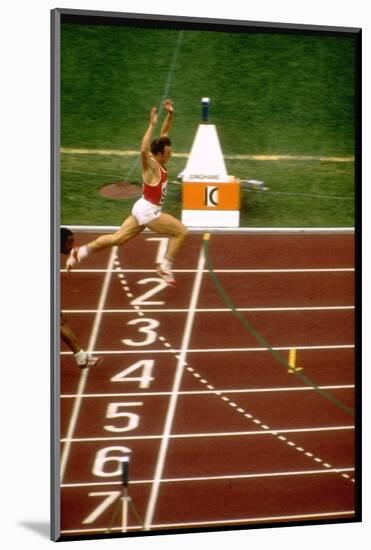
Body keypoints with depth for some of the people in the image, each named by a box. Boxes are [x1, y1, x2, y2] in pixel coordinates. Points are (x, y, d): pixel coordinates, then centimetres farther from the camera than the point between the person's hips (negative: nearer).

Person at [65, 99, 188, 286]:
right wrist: (151, 125, -43)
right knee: (181, 231, -5)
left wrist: (170, 114, -1)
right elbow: (143, 150, -43)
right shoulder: (150, 165, -20)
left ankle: (79, 252, 15)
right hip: (148, 210, -9)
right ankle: (165, 268, 2)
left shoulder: (159, 161, 3)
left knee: (117, 239, 13)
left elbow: (164, 133, 12)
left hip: (145, 209, 9)